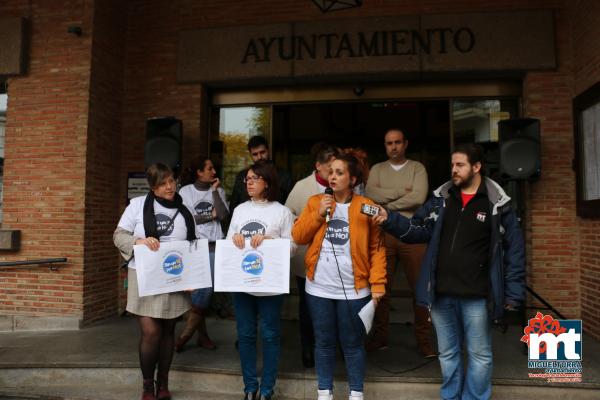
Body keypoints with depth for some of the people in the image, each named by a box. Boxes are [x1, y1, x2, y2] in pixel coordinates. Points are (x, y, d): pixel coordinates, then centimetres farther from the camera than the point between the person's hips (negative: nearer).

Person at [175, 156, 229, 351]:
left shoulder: (218, 190, 7)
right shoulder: (186, 191, 2)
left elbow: (224, 216, -6)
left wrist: (214, 191, -6)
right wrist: (210, 215, -3)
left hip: (213, 246, 2)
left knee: (206, 288, 0)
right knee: (199, 289, -1)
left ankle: (188, 331, 16)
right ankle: (202, 334, 13)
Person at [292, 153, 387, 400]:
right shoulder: (315, 202, 4)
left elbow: (377, 248, -5)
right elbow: (298, 237, 0)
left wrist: (377, 284, -12)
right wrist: (319, 214, -11)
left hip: (353, 289, -2)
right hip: (319, 288, 2)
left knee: (353, 343, 11)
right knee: (324, 342, 14)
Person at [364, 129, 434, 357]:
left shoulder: (417, 168, 7)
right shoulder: (377, 169, 13)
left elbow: (418, 198, -10)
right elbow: (370, 194, -6)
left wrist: (387, 204, -7)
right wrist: (402, 191, -9)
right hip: (383, 233, 2)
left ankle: (424, 340, 12)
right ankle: (380, 336, 20)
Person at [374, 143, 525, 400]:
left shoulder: (496, 203, -6)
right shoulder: (441, 197, 4)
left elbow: (514, 248, -2)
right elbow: (419, 230, 3)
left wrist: (513, 292, -5)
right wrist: (390, 220, -13)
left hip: (476, 296, -3)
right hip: (441, 293, 4)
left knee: (479, 355, 13)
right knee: (447, 354, 19)